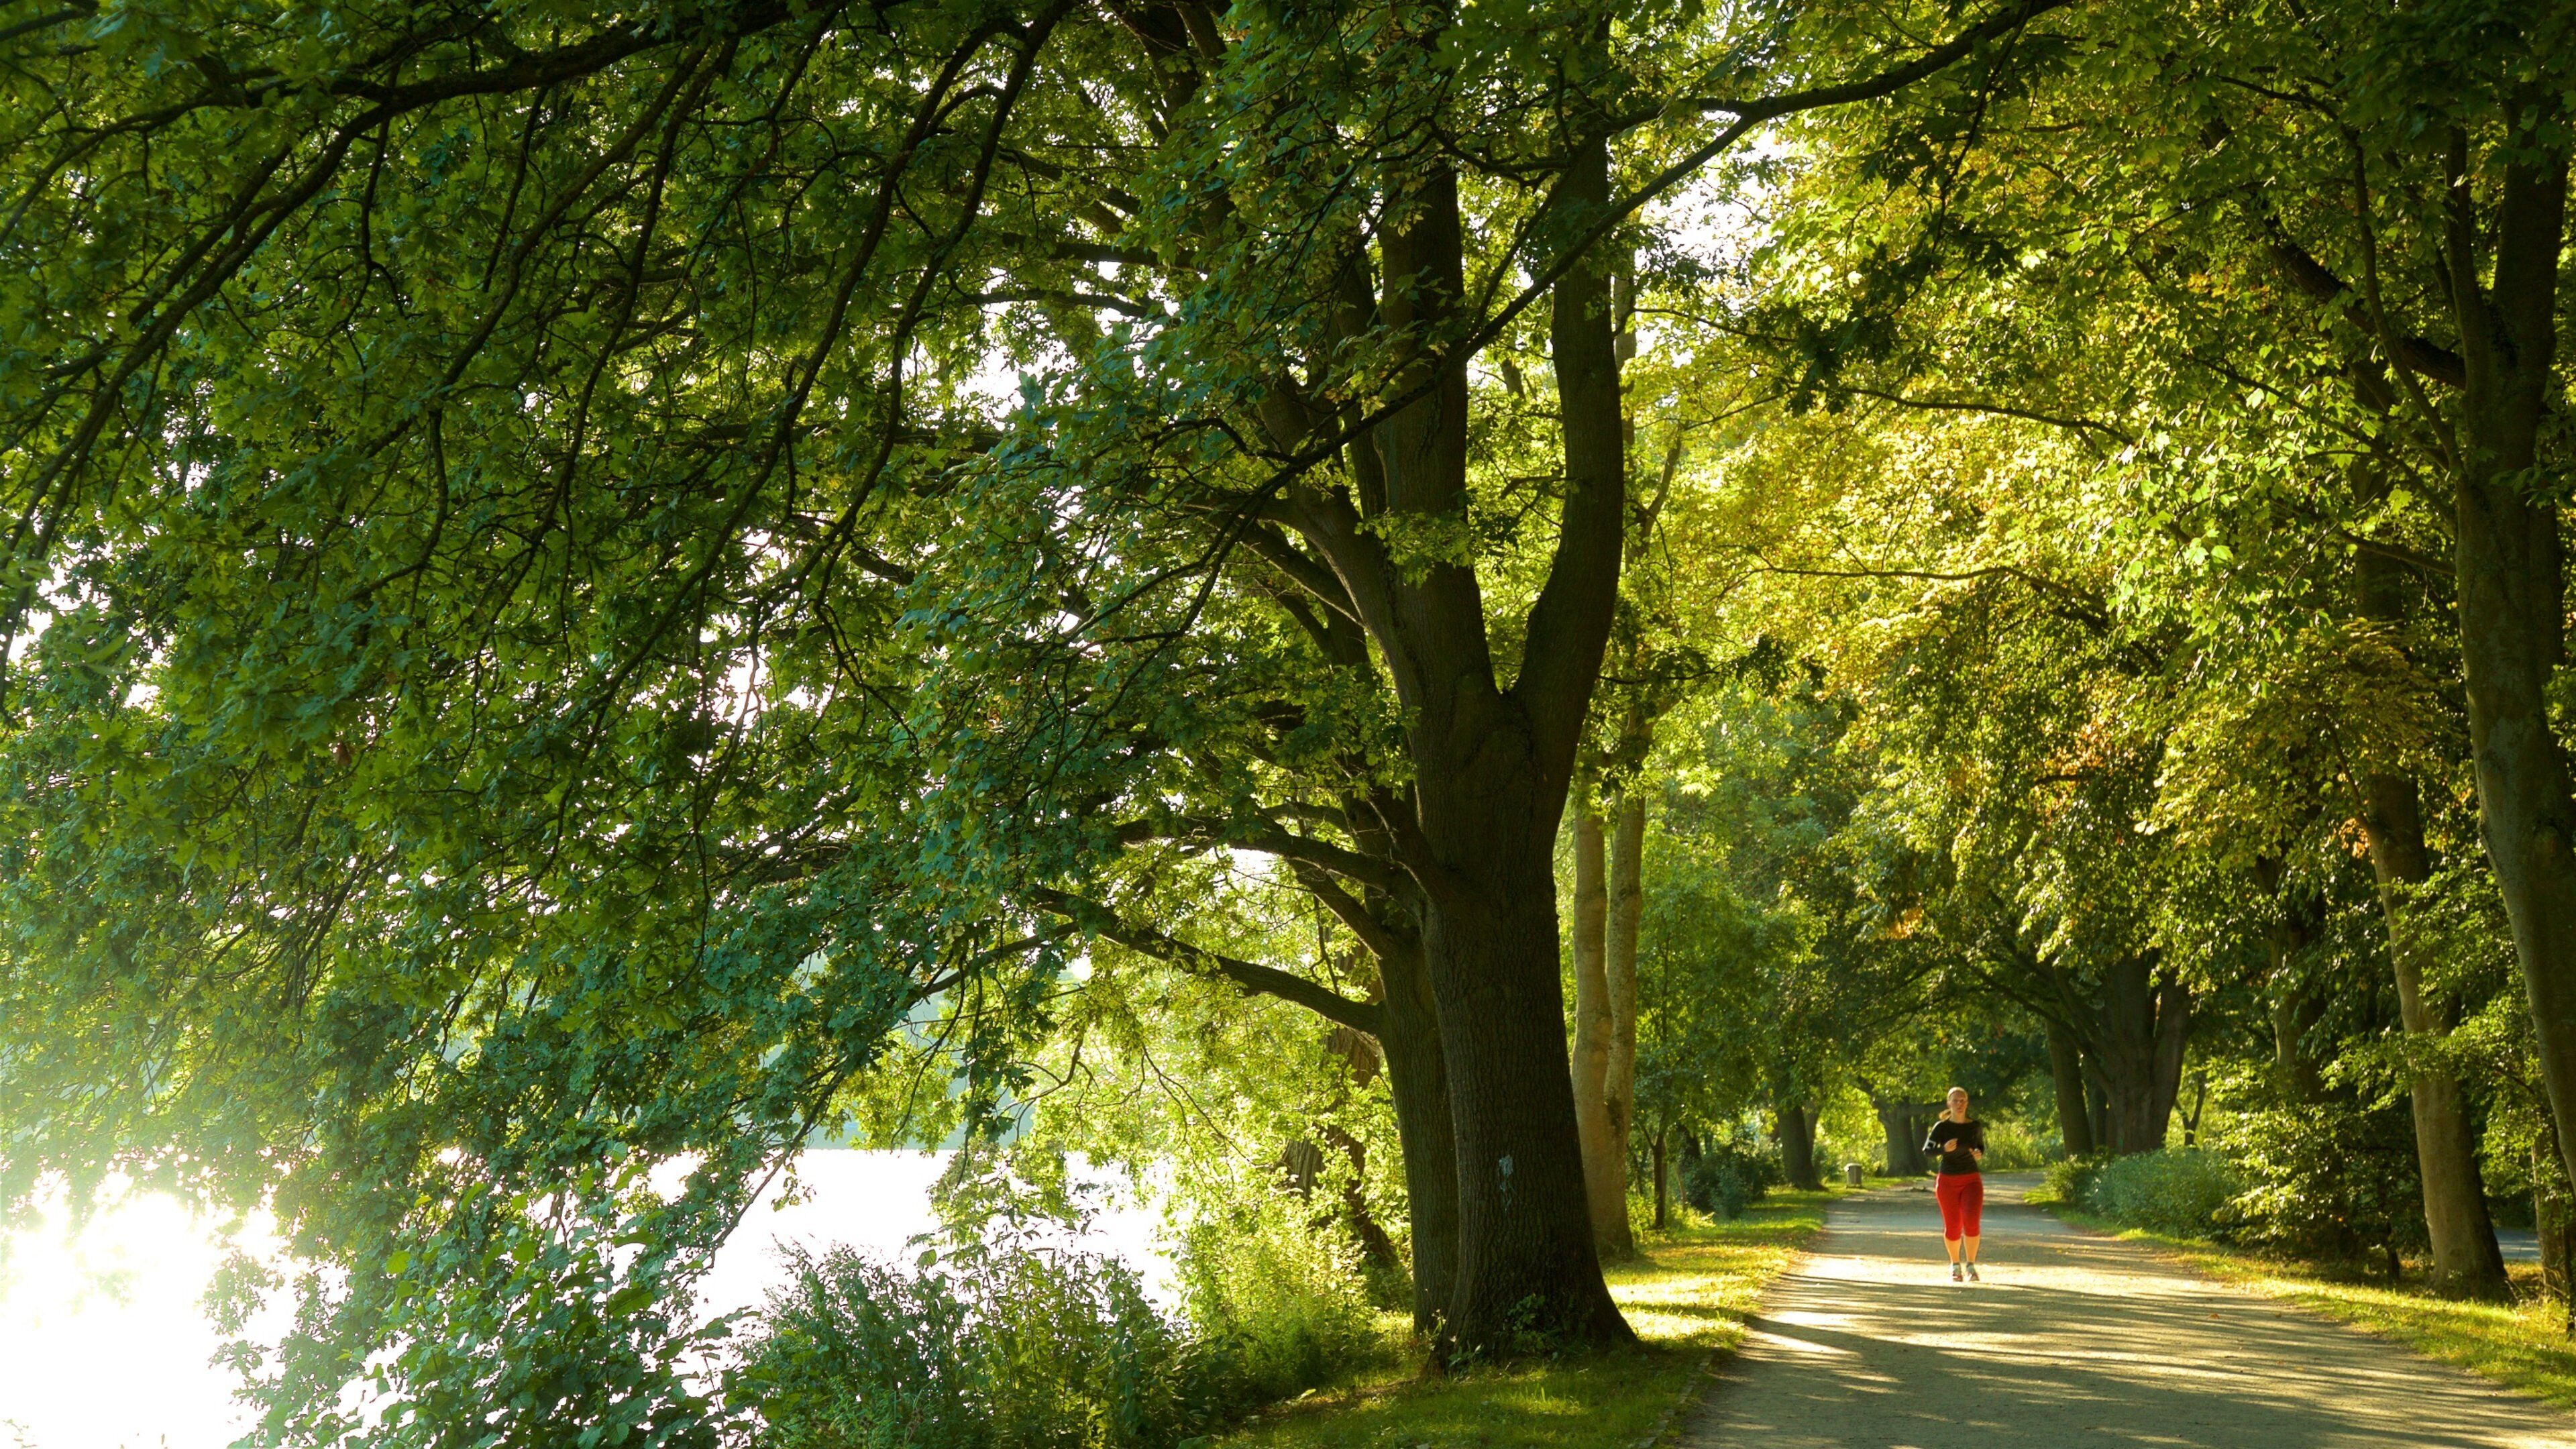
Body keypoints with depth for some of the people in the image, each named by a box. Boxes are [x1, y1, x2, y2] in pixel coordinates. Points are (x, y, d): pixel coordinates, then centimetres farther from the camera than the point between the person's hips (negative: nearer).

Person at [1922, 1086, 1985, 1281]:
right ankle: (1955, 1265, 28)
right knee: (1952, 1226, 5)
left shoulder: (1976, 1126, 3)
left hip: (1972, 1179, 1)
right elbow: (1927, 1150, -5)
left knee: (1971, 1222, -18)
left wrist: (1980, 1154, -5)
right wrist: (1944, 1149, -24)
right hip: (1948, 1181, 0)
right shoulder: (1941, 1127, -3)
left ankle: (1971, 1265, -3)